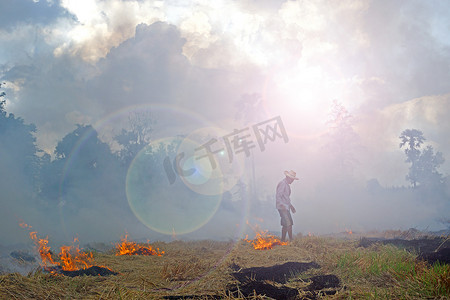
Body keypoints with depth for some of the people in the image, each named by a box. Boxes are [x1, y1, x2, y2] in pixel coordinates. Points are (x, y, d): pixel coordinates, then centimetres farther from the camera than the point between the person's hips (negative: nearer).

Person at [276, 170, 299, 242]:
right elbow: (278, 196, -19)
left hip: (286, 207, 10)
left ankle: (282, 240, 13)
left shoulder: (286, 185, 19)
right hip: (282, 208, -10)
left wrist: (291, 205, 29)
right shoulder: (282, 184, -13)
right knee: (289, 224, -14)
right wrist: (282, 205, -30)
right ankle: (291, 240, -14)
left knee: (285, 225, 9)